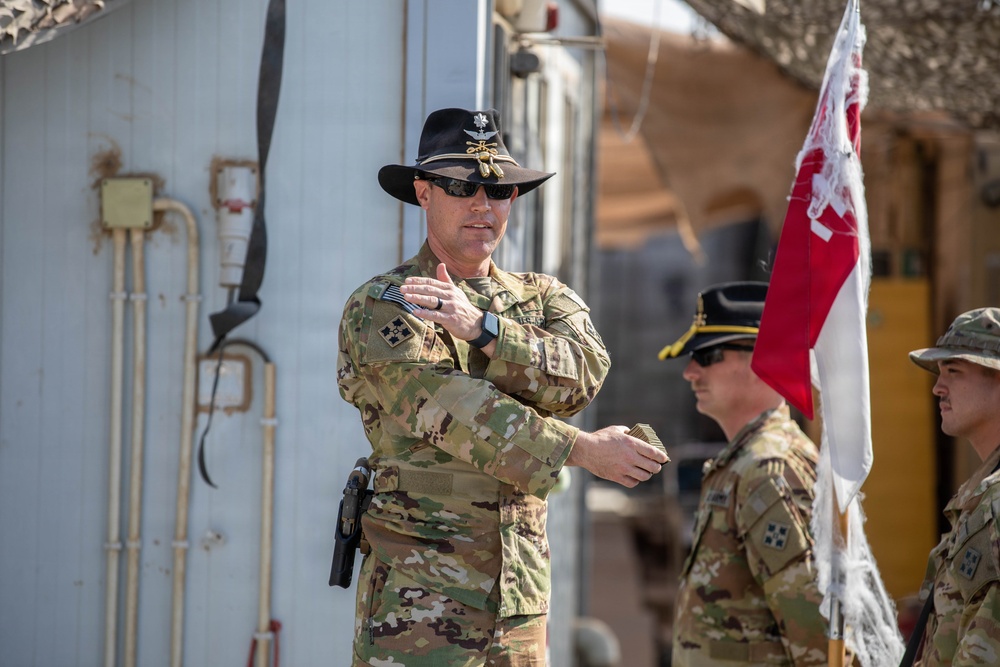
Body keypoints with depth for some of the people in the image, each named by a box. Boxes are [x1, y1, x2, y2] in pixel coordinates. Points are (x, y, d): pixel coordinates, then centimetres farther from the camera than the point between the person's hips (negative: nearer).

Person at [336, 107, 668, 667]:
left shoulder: (545, 298, 14)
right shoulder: (380, 306, -2)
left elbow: (582, 375, -7)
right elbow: (446, 409, -16)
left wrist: (480, 326, -21)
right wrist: (582, 449, -19)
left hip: (521, 593, 5)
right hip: (419, 593, -5)